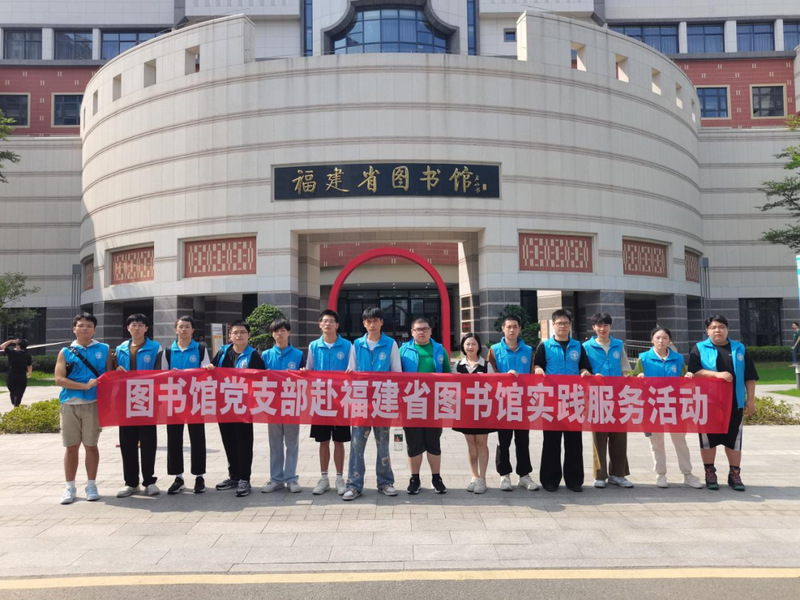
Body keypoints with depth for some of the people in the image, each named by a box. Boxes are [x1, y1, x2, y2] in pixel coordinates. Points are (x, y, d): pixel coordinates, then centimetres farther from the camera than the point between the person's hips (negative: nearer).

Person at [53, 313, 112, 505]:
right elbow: (59, 378, -2)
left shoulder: (103, 350, 6)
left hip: (93, 404, -1)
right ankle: (70, 487, 16)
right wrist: (85, 385, -13)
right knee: (71, 446, 6)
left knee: (91, 445, 5)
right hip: (69, 404, 1)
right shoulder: (66, 352, 7)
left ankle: (91, 485, 16)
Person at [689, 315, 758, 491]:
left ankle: (734, 474, 16)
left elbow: (749, 376, 10)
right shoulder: (699, 349, 3)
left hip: (734, 403, 2)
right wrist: (717, 374, -20)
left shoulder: (739, 349, 10)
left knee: (734, 438, 4)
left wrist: (750, 399, 5)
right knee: (708, 437, 2)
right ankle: (710, 473, 13)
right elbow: (694, 371, -9)